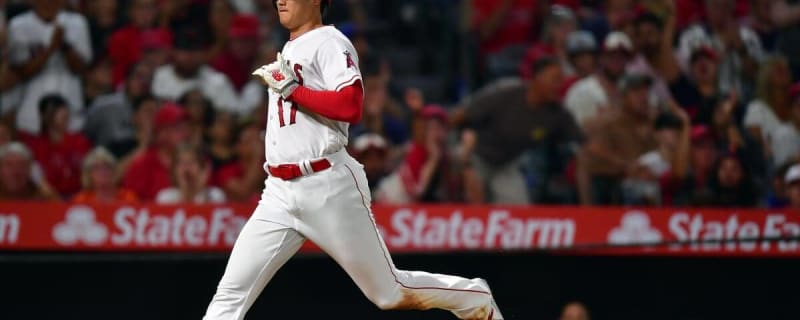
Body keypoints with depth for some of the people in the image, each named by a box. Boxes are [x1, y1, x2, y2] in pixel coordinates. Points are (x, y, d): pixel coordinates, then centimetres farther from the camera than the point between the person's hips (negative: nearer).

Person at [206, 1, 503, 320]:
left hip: (329, 188, -8)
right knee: (230, 294, -6)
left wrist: (290, 88, -19)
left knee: (391, 291, 3)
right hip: (279, 193, 8)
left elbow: (350, 106, -22)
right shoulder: (289, 50, 19)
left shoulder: (329, 43, -7)